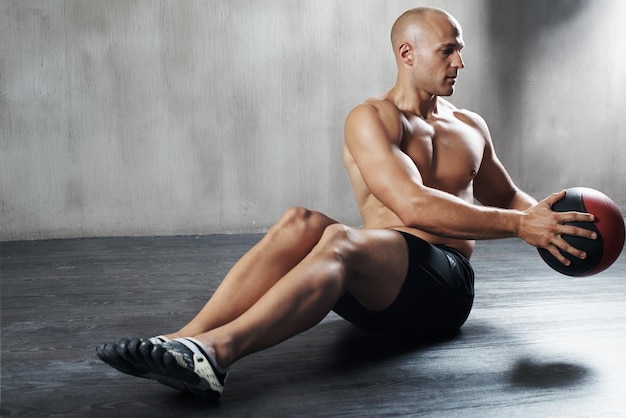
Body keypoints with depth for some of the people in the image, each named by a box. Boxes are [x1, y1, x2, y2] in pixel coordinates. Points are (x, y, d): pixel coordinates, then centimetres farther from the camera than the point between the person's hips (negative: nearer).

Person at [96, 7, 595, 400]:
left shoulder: (471, 127, 19)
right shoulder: (371, 119, 1)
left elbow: (506, 195, 32)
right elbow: (412, 206, -14)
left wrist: (543, 217, 8)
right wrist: (518, 225, -17)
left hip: (446, 283, 0)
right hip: (375, 291, 0)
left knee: (340, 240, -34)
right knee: (300, 223, -32)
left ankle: (216, 350, -56)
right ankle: (184, 340, -44)